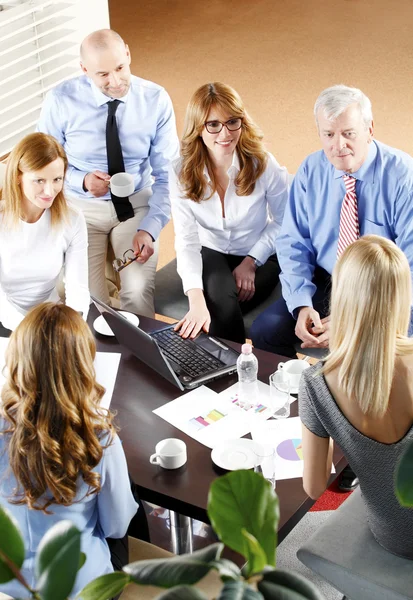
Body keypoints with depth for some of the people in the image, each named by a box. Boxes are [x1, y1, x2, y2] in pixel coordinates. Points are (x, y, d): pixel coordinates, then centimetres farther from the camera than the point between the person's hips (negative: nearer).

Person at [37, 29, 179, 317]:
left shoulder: (156, 100, -10)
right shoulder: (60, 101, -12)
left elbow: (167, 175, -7)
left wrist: (150, 229, -20)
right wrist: (81, 181, -21)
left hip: (137, 205, 1)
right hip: (81, 207, 0)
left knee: (139, 292, -23)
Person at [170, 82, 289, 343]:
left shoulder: (262, 165, -18)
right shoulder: (182, 172, -16)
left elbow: (282, 221, -3)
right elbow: (187, 239, -23)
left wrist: (251, 262, -12)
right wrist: (197, 300, -35)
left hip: (259, 256, -1)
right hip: (211, 253, 1)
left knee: (221, 309, -27)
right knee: (220, 301, -31)